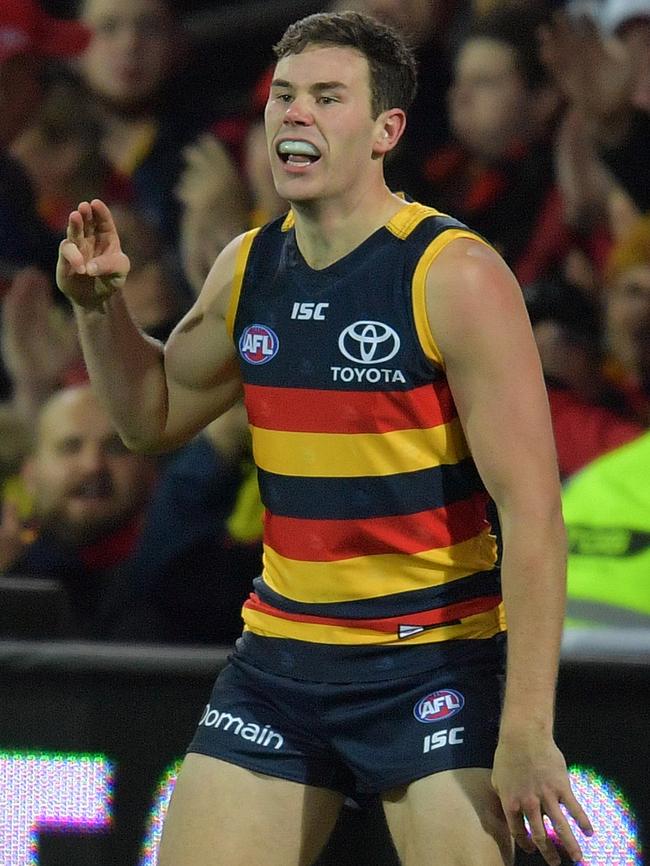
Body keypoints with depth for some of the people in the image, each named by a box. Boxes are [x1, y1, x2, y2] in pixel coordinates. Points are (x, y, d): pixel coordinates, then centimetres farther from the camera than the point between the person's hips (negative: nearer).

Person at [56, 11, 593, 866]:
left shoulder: (454, 276, -13)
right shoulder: (247, 268, 6)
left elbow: (531, 508, -17)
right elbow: (156, 415, 24)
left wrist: (528, 729, -24)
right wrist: (100, 306, 3)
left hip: (434, 664, -6)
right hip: (278, 659, 6)